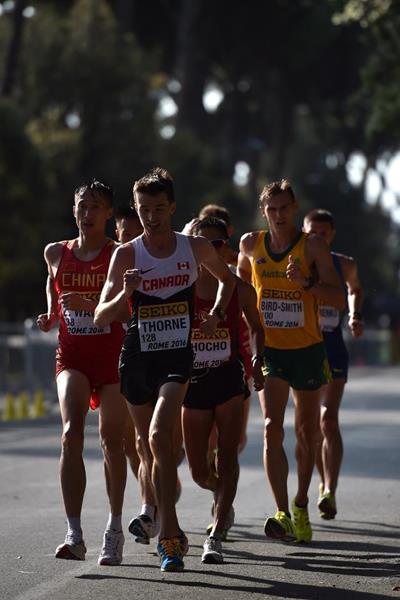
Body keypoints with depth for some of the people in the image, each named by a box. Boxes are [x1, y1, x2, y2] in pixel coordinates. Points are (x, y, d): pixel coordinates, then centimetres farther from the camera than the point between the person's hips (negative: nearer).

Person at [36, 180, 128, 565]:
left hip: (113, 359, -1)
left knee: (112, 441, 8)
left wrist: (90, 304, -24)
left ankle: (114, 529, 27)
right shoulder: (56, 253, 8)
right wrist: (51, 315, 12)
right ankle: (74, 535, -25)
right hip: (72, 357, 1)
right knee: (71, 433, -19)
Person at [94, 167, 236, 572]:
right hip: (137, 356, 2)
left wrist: (215, 315, 6)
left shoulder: (196, 248, 0)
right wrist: (125, 293, -25)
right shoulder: (126, 255, -4)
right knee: (146, 444, 11)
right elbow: (100, 318, -7)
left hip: (177, 356, -2)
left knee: (159, 436, -22)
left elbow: (226, 278, 22)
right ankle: (169, 531, 31)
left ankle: (167, 534, -22)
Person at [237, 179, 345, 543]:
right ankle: (283, 515, -21)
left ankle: (301, 505, 33)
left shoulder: (313, 246, -8)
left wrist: (306, 283, -27)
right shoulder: (251, 244, 1)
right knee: (273, 428, -16)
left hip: (307, 349, 0)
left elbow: (339, 299, -13)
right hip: (269, 349, 1)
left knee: (306, 432, 12)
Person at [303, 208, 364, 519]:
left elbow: (355, 289, 23)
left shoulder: (345, 265, 2)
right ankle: (325, 482, 28)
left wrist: (356, 317, 7)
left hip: (333, 350, -1)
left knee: (328, 419, -16)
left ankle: (330, 491, -21)